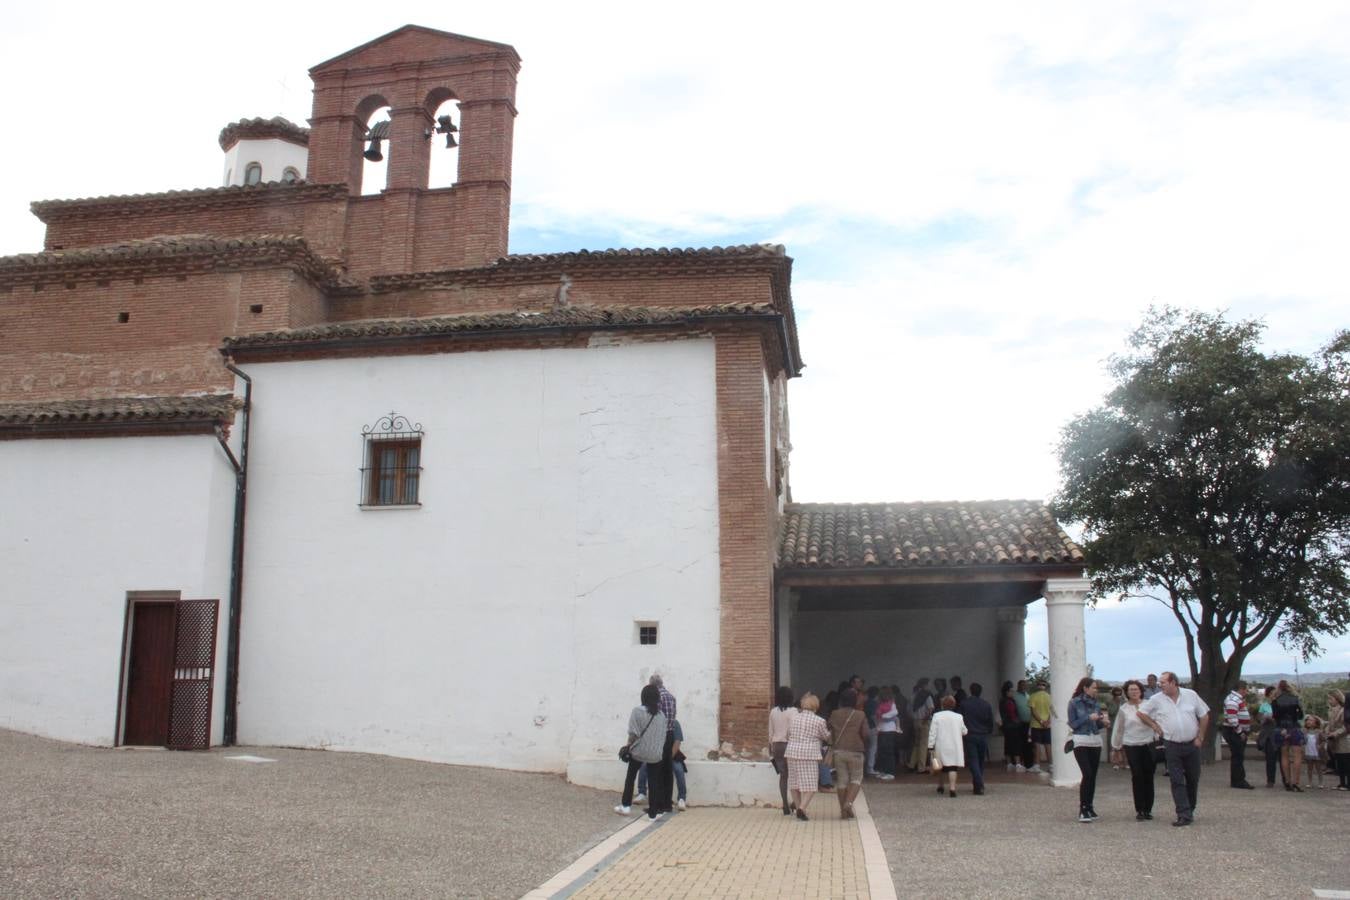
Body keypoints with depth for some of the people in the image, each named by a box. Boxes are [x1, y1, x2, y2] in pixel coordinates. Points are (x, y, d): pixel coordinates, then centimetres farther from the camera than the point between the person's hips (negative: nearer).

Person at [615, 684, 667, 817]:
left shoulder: (637, 711, -10)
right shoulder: (661, 714, 1)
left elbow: (633, 733, -13)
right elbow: (663, 736, 3)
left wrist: (629, 746, 1)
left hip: (639, 751, -2)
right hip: (655, 753, 2)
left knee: (630, 777, 17)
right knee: (654, 781, 9)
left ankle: (626, 805, 18)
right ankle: (653, 811, 9)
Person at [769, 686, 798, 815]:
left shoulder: (773, 712, 6)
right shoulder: (792, 711, -10)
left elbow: (771, 731, 11)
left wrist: (770, 747, 22)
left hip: (777, 745, 5)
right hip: (789, 745, -5)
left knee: (783, 775, 9)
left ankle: (785, 806, 9)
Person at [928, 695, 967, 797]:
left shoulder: (937, 716, -5)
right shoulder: (959, 717, 2)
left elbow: (932, 732, -8)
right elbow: (964, 732, 12)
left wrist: (931, 746, -6)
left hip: (941, 746, 0)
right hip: (955, 747, 0)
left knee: (939, 767, 17)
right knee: (952, 767, -2)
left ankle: (940, 787, 28)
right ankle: (952, 788, -16)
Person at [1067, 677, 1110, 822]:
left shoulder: (1096, 703, 9)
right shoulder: (1074, 703, -4)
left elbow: (1098, 725, 15)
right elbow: (1072, 724, -7)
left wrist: (1104, 722, -6)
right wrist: (1089, 718, -15)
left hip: (1096, 742, 5)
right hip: (1081, 742, -5)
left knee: (1093, 776, 6)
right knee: (1087, 774, -14)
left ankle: (1089, 807, 17)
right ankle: (1082, 810, -10)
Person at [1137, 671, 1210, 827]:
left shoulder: (1191, 695, 0)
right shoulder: (1157, 699, -1)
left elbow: (1204, 716, 7)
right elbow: (1141, 713, 8)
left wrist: (1200, 737, 2)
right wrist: (1154, 726, -1)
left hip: (1192, 744, 1)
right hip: (1172, 746, -1)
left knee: (1193, 779, 10)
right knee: (1177, 781, -4)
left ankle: (1190, 810, 27)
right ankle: (1184, 815, -4)